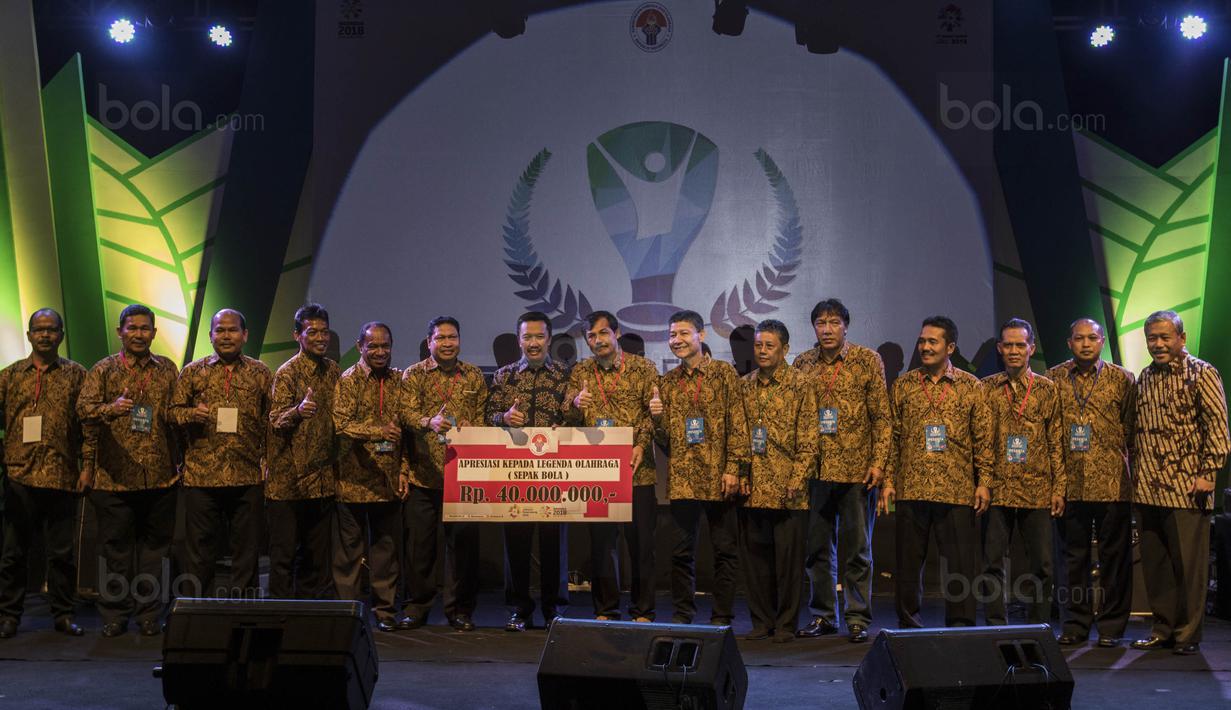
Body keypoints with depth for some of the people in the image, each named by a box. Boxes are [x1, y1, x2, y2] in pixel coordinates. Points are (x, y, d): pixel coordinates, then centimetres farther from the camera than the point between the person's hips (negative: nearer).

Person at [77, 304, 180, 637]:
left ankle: (149, 614, 15)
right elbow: (84, 408, -11)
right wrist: (112, 408, -31)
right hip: (115, 475, -2)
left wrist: (178, 463, 4)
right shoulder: (103, 370, 3)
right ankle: (115, 615, 15)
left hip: (160, 475, 2)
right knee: (116, 547, 4)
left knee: (155, 545, 6)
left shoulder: (168, 369, 11)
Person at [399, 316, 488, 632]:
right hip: (422, 473, -1)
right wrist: (430, 422, -29)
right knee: (419, 542, 3)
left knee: (463, 541, 2)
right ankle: (417, 607, 15)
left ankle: (460, 609, 13)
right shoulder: (413, 374, 5)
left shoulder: (474, 375, 12)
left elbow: (482, 418, 12)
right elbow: (408, 413, -9)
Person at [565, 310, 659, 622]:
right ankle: (605, 610, 18)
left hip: (636, 469, -2)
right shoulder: (580, 371, 11)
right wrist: (575, 404, -17)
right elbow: (568, 418, 6)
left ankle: (642, 611, 12)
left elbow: (654, 411, -3)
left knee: (641, 540, 2)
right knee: (601, 541, 8)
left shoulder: (643, 367, 2)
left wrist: (640, 445, -16)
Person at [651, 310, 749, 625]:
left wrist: (732, 468, -11)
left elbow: (737, 424, -4)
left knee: (725, 549, 3)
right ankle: (682, 615, 17)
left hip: (717, 477, -3)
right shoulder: (668, 382, 12)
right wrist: (657, 418, -8)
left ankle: (722, 617, 11)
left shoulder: (724, 373, 0)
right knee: (682, 550, 7)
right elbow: (665, 440, 12)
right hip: (681, 478, 4)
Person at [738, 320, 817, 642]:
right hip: (752, 488, 4)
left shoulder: (801, 384, -2)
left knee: (788, 556, 1)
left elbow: (809, 439, -5)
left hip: (786, 489, -4)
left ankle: (786, 624, 12)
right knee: (754, 556, 8)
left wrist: (796, 482, -12)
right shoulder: (744, 385, 11)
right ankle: (762, 620, 19)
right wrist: (740, 474, 1)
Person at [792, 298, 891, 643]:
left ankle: (858, 618, 11)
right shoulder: (802, 364, 7)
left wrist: (878, 462, -9)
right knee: (817, 546, 9)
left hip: (857, 469, -3)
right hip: (815, 469, 3)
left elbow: (882, 416, -2)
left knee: (856, 547, 3)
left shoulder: (868, 360, -1)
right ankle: (823, 615, 19)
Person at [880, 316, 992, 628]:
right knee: (908, 559, 6)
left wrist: (984, 482, -3)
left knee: (960, 560, 0)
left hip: (957, 489, -1)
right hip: (911, 486, 2)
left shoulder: (970, 386, 5)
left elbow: (983, 438, 4)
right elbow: (893, 436, 9)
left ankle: (961, 625, 11)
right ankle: (909, 623, 17)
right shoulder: (903, 385, 9)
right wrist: (888, 480, 2)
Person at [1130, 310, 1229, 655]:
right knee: (1154, 562, 9)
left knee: (1189, 563, -1)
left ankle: (1187, 634, 8)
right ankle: (1163, 629, 19)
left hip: (1186, 488, -6)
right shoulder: (1145, 378, 14)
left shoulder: (1201, 374, -3)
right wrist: (1135, 474, 13)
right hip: (1148, 489, 6)